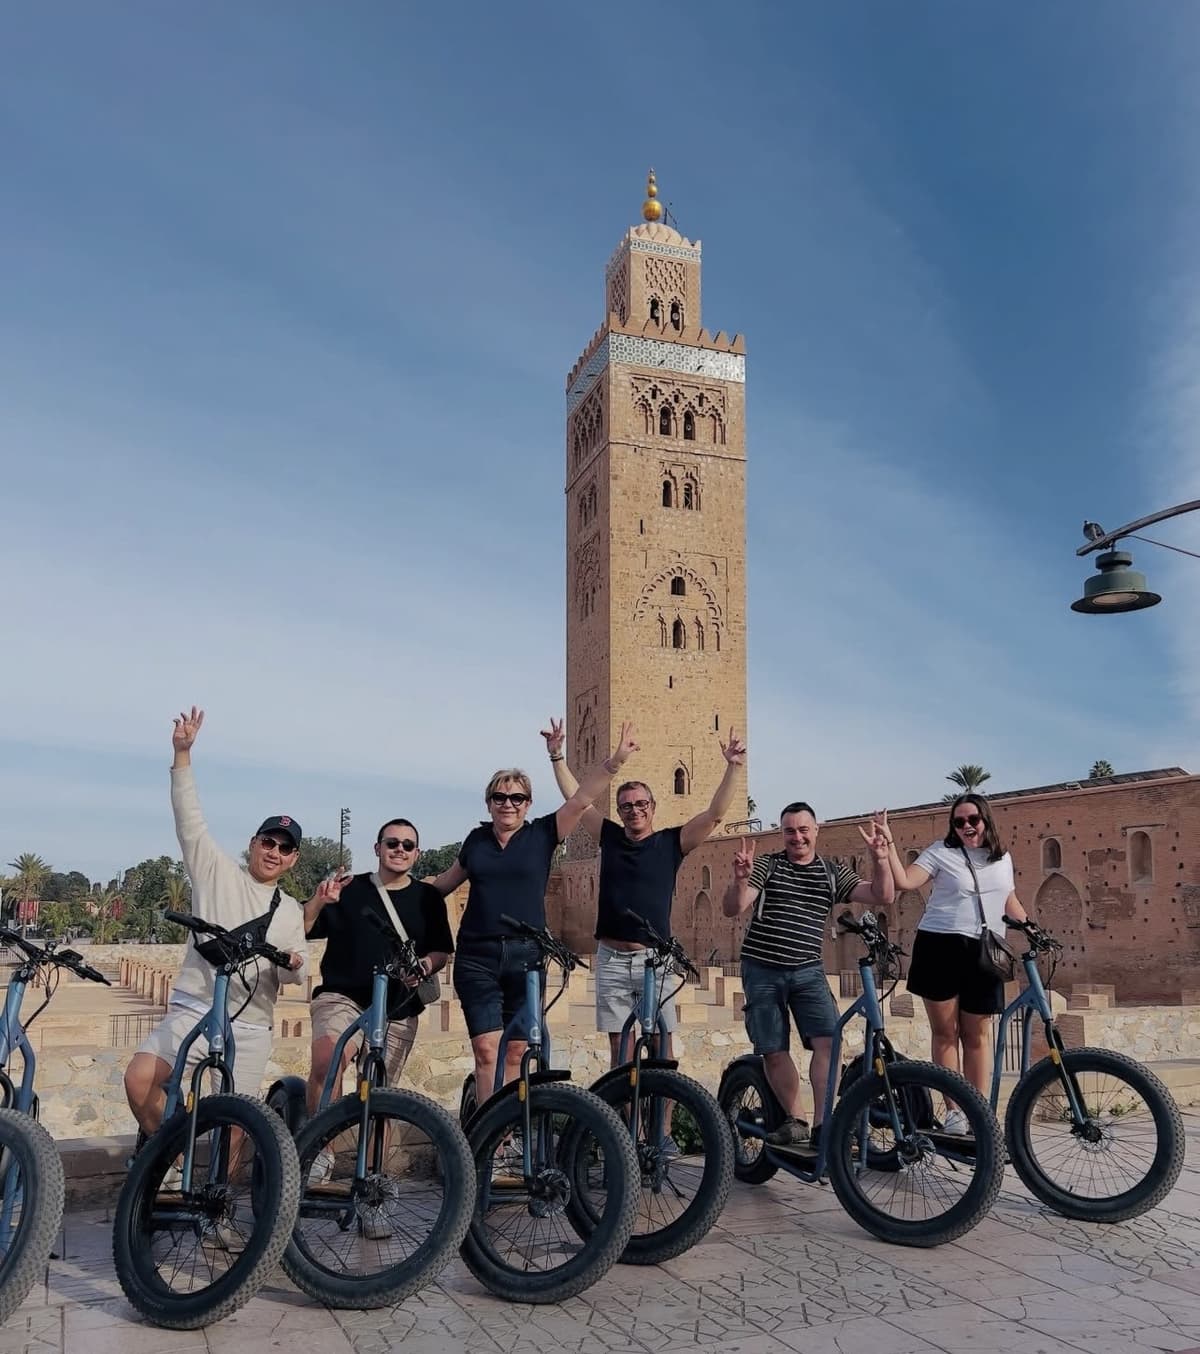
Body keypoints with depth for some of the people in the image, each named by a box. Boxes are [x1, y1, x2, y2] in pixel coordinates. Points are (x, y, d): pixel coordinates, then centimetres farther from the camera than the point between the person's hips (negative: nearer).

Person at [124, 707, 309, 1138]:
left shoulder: (290, 912, 14)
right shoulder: (217, 872, 5)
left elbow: (295, 972, 14)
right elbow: (190, 820, -6)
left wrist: (294, 965, -12)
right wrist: (183, 753, -16)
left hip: (250, 1028, 2)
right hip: (193, 1010, -2)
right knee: (139, 1078, -21)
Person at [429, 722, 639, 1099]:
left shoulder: (542, 835, 3)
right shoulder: (477, 839, 8)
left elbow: (582, 798, -6)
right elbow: (445, 881, 23)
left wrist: (615, 761, -16)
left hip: (526, 955, 0)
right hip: (478, 956, 0)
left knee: (515, 1051, 6)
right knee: (487, 1049, -8)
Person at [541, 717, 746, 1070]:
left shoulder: (671, 843, 2)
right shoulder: (610, 837, 8)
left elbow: (714, 815, -6)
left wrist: (733, 767, -14)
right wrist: (557, 755, 6)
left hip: (654, 957, -2)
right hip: (611, 958, 2)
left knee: (662, 1048, 0)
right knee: (619, 1047, 7)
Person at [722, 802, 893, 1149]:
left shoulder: (833, 873, 5)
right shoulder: (766, 866, -1)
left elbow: (882, 896, -3)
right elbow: (732, 909, -12)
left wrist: (880, 859, -20)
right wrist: (740, 879, -33)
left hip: (807, 971, 1)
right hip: (762, 971, -1)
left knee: (828, 1040, -17)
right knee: (774, 1052, 1)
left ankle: (822, 1123, -10)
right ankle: (793, 1120, 19)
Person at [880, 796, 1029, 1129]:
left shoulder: (1002, 858, 14)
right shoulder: (941, 852, -1)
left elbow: (1010, 902, 25)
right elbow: (904, 880, -11)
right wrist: (889, 844, -22)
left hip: (983, 952, 3)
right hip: (940, 946, -3)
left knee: (977, 1035, 5)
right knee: (945, 1032, 2)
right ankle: (954, 1111, 10)